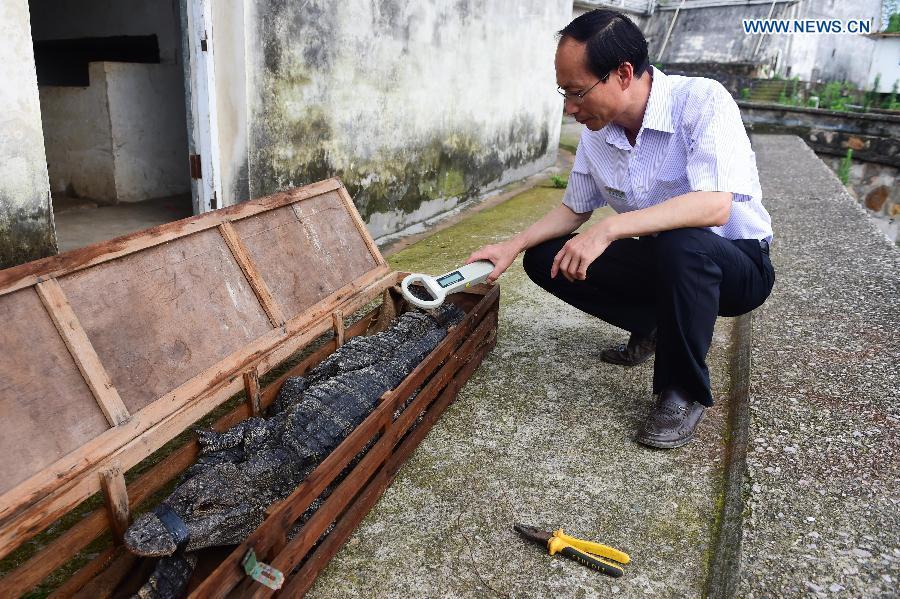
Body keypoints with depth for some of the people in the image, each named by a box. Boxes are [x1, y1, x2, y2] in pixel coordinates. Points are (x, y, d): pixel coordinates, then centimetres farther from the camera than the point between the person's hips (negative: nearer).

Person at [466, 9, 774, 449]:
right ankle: (651, 328, 12)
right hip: (660, 260, 6)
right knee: (545, 258, -5)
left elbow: (714, 206, -37)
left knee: (680, 245, -40)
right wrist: (514, 246, -6)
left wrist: (610, 229, -41)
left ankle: (683, 392, -16)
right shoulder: (597, 132, -5)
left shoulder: (702, 101, -23)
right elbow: (573, 209, 8)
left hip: (736, 263, -6)